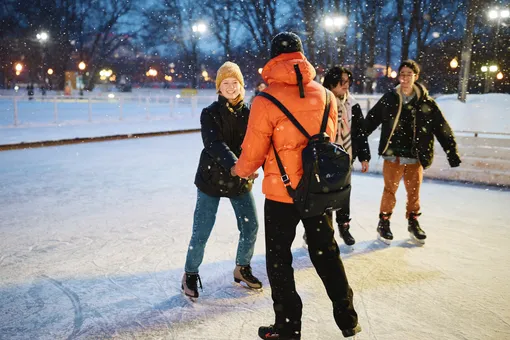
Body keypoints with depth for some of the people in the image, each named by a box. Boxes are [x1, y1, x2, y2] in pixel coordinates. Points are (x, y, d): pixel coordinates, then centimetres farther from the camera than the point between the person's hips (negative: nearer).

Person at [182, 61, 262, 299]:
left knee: (250, 227, 6)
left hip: (240, 181, 3)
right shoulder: (210, 113, -10)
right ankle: (190, 274, 23)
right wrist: (235, 166, -43)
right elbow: (215, 145, -26)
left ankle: (242, 268, 31)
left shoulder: (248, 113, -1)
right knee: (201, 232, -1)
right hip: (212, 179, -3)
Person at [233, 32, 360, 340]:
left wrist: (239, 171, 11)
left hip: (281, 192, -4)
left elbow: (253, 155, -11)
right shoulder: (325, 95, -1)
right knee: (327, 252, 20)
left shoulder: (266, 101, -15)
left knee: (279, 259, 13)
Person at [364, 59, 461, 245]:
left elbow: (442, 128, 2)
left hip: (415, 157, 1)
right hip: (393, 155, -1)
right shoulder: (389, 99, -1)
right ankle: (384, 223, 22)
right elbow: (370, 121, 0)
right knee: (390, 191, 5)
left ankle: (413, 223, 31)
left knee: (414, 192, 11)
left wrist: (452, 152, 1)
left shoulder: (426, 102, 0)